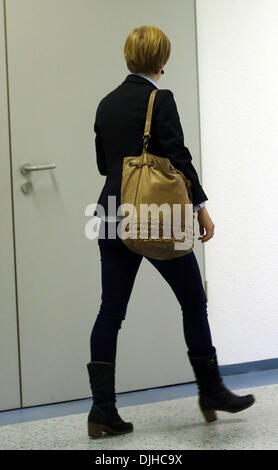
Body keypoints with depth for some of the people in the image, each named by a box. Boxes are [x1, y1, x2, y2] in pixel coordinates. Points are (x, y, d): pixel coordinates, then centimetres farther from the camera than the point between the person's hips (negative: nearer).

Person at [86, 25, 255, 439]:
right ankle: (211, 393, 21)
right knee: (193, 301, 10)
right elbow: (178, 157, -14)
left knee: (111, 310, 5)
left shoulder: (107, 104, 10)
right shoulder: (160, 99, -10)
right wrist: (201, 206, -8)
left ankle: (102, 409, 1)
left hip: (113, 216, 6)